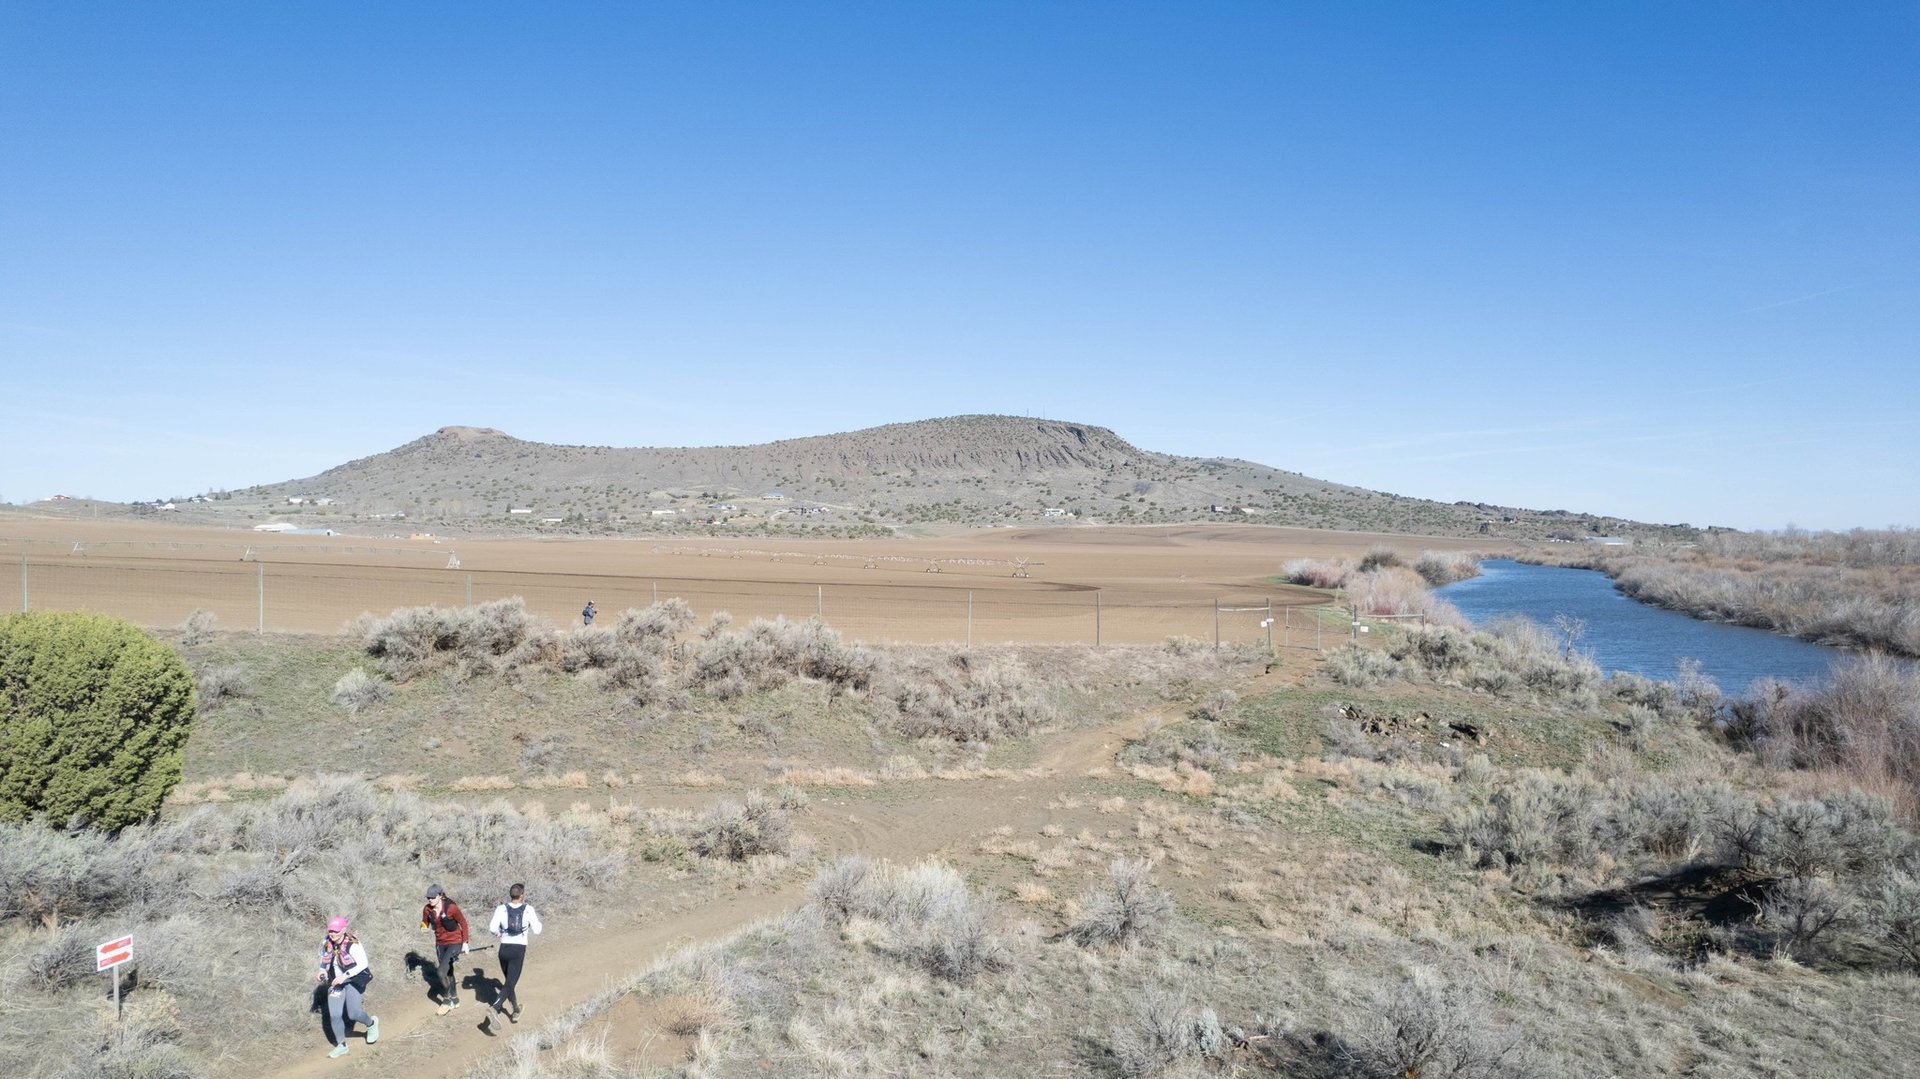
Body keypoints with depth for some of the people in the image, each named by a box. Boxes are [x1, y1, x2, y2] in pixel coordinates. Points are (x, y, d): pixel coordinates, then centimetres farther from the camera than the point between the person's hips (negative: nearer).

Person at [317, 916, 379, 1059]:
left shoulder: (352, 944, -22)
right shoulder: (326, 943, -4)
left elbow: (363, 964, -22)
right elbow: (324, 957, 18)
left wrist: (345, 975, -30)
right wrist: (322, 970, 0)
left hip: (353, 981, -5)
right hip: (335, 982, 6)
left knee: (353, 1013, -15)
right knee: (334, 1015, -2)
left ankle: (371, 1023, 18)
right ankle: (341, 1045, 14)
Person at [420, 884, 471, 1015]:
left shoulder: (451, 907, -22)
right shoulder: (427, 909, -8)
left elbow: (463, 923, -10)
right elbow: (425, 923, 10)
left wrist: (465, 942, -7)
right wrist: (424, 928, -15)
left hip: (454, 942, -6)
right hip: (440, 943, 6)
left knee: (441, 971, -18)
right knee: (448, 972, 17)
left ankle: (447, 1000, 1)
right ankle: (455, 1000, 34)